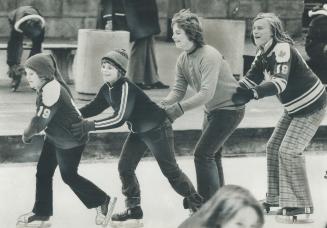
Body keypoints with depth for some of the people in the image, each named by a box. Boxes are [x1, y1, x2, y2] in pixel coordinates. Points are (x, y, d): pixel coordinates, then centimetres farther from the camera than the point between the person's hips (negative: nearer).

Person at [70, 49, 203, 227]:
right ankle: (134, 210, 9)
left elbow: (120, 118, -37)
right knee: (125, 167, -1)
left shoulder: (126, 87, -31)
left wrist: (89, 126, -38)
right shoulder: (107, 89, -4)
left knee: (170, 170, 3)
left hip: (158, 129, -8)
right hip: (138, 131, 8)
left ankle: (195, 201, 23)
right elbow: (94, 108, 2)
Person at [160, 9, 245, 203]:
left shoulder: (209, 56, -28)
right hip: (212, 109, 10)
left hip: (229, 109, -10)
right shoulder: (183, 59, -1)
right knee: (212, 154, 20)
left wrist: (178, 108, -40)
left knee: (203, 154, -14)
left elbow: (206, 93, -36)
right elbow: (179, 90, -5)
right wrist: (163, 106, -23)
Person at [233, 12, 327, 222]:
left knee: (289, 150, -15)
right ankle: (276, 198, 22)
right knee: (274, 147, 10)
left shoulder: (282, 49, -26)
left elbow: (280, 81, -40)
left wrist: (253, 94, -53)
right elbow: (252, 78, -2)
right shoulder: (263, 54, 2)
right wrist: (235, 91, -21)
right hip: (294, 108, 10)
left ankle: (301, 205, -7)